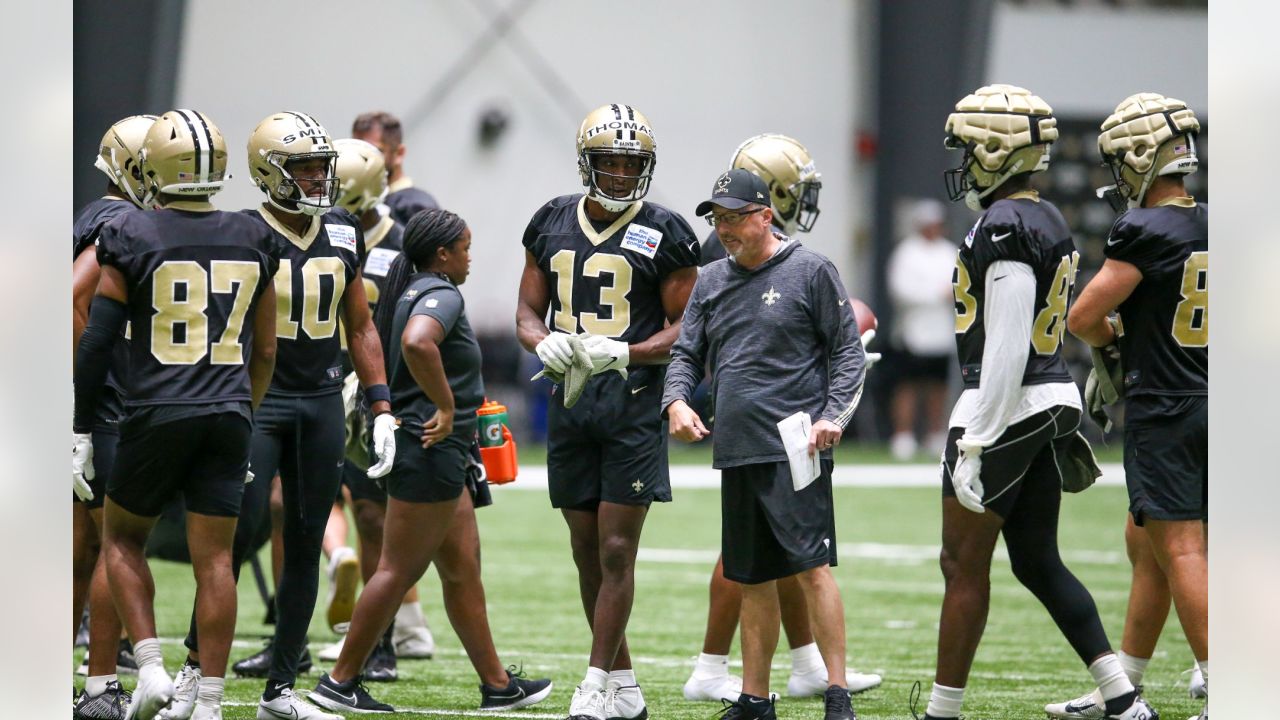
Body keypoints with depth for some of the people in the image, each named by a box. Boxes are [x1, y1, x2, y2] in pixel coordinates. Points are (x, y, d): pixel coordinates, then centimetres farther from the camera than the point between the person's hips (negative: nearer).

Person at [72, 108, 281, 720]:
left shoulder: (132, 239, -5)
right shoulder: (253, 242, 7)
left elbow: (97, 342, -4)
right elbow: (265, 352, 13)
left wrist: (81, 431, 4)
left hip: (157, 413, -3)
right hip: (229, 416, 3)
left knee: (123, 538, 16)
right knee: (214, 559, 4)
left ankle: (150, 667, 1)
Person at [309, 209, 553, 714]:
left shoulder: (411, 293, 15)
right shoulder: (441, 296, -15)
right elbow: (417, 344, -35)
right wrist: (446, 407, -25)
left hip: (437, 456, 11)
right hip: (430, 450, -11)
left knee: (463, 569, 14)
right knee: (399, 571, -4)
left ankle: (497, 685, 19)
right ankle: (340, 682, 1)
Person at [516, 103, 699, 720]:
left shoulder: (663, 234, -3)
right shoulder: (552, 223, 9)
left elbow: (683, 328, -3)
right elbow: (528, 309, 15)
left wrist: (622, 352, -19)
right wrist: (542, 341, -9)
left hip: (633, 400, -5)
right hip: (569, 402, 5)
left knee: (616, 551, -7)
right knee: (586, 551, 8)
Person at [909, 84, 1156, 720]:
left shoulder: (1006, 226, -17)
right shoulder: (1048, 221, 12)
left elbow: (1006, 346, -21)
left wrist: (976, 444, -21)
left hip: (1006, 406, -9)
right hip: (1053, 401, 9)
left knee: (964, 564, 1)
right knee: (1039, 563, 13)